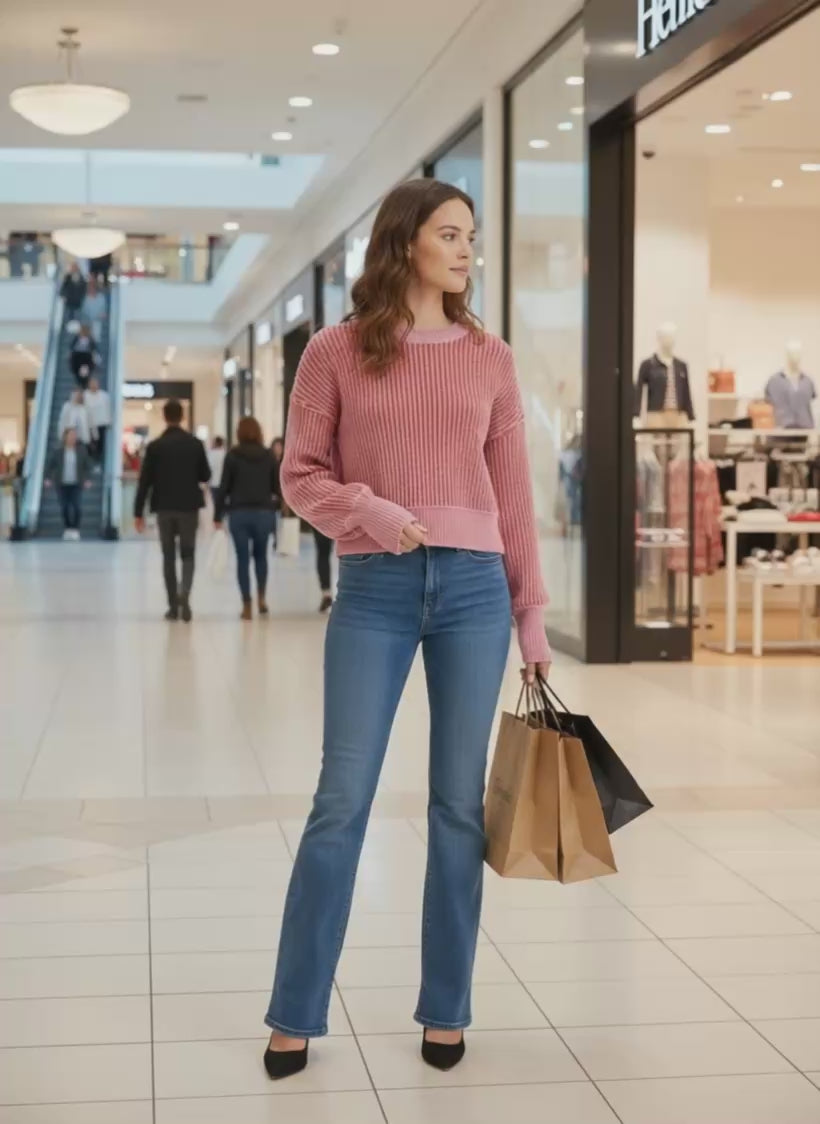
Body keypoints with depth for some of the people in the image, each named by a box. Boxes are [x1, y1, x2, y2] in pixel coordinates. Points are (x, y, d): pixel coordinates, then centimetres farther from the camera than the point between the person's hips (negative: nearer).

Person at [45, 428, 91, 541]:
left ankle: (75, 529, -5)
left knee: (77, 508, -12)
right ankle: (67, 529, 16)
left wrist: (86, 480, 0)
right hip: (62, 484, 1)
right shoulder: (58, 452, 0)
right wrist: (48, 479, -3)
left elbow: (86, 467, 8)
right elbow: (50, 466, 6)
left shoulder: (81, 451, 1)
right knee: (65, 508, 3)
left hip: (76, 485, 0)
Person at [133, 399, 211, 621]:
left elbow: (145, 481, -5)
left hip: (164, 508, 0)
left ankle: (173, 606, 8)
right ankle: (183, 593, -18)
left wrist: (138, 512, 0)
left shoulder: (155, 446, -4)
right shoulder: (195, 444, -2)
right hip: (189, 507, 0)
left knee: (169, 557, 9)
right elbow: (206, 476, 3)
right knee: (188, 554, 8)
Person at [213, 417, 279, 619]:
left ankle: (247, 606, 2)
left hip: (239, 513, -1)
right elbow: (277, 487, 3)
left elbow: (224, 487, -4)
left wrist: (218, 515, 1)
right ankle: (261, 597, 12)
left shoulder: (233, 455, -3)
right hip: (263, 512, 2)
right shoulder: (268, 455, 2)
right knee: (261, 555, 20)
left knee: (243, 558, 4)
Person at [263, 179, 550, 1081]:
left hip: (473, 587, 2)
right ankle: (295, 1016, 12)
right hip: (374, 590, -2)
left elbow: (512, 493, 9)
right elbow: (299, 475, 2)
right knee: (342, 800, 0)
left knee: (460, 802, 7)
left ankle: (445, 1009, 20)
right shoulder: (335, 352, 2)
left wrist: (531, 613, 8)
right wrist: (365, 506, -18)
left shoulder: (489, 357, 8)